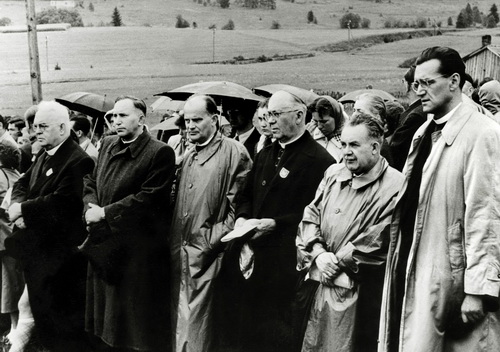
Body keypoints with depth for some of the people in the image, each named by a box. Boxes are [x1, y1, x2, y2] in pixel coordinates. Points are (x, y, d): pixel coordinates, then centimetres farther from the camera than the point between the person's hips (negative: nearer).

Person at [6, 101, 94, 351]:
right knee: (40, 310, 20)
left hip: (59, 257, -9)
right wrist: (17, 205, -8)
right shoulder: (43, 157, 13)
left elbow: (62, 202, -27)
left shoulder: (77, 161, -18)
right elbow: (22, 185, 13)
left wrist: (23, 209, -18)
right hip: (36, 249, 9)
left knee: (63, 321, 1)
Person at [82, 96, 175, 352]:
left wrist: (105, 213, -16)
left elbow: (149, 198, -18)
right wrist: (91, 208, -7)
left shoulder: (160, 153, -13)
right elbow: (90, 182, 14)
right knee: (104, 319, 18)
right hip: (104, 248, 7)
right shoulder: (107, 145, 10)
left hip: (138, 251, -7)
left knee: (137, 325, 5)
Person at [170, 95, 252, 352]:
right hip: (180, 251, 7)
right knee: (180, 318, 15)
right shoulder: (188, 157, 14)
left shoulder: (234, 152, -9)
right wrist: (174, 241, 9)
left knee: (199, 323, 2)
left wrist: (210, 243, -14)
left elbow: (238, 206, -12)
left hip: (208, 254, -7)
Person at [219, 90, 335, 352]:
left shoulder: (320, 161, -9)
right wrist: (242, 218, 2)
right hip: (249, 255, 7)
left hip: (283, 263, -7)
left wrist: (274, 224, -19)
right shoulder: (265, 155, 17)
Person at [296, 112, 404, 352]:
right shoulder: (333, 174, 9)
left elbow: (380, 240, -18)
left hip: (360, 294, -6)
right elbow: (310, 215, 9)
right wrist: (319, 253, -8)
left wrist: (336, 261, -11)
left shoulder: (394, 186, -13)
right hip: (322, 286, 6)